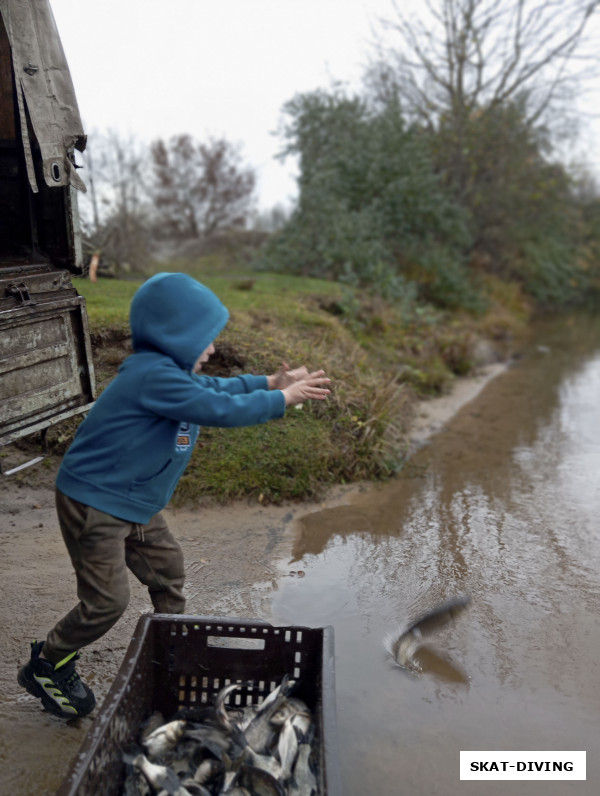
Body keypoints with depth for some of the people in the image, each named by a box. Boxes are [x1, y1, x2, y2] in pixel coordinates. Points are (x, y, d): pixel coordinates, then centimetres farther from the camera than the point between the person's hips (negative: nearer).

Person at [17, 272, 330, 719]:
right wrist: (283, 399, -19)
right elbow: (223, 410, -30)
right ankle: (46, 667, 21)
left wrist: (272, 382, 7)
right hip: (94, 502, -10)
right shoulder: (154, 376, -28)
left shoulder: (171, 372, 3)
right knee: (107, 601, -3)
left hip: (134, 503, 10)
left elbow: (217, 388, 17)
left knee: (167, 570, 17)